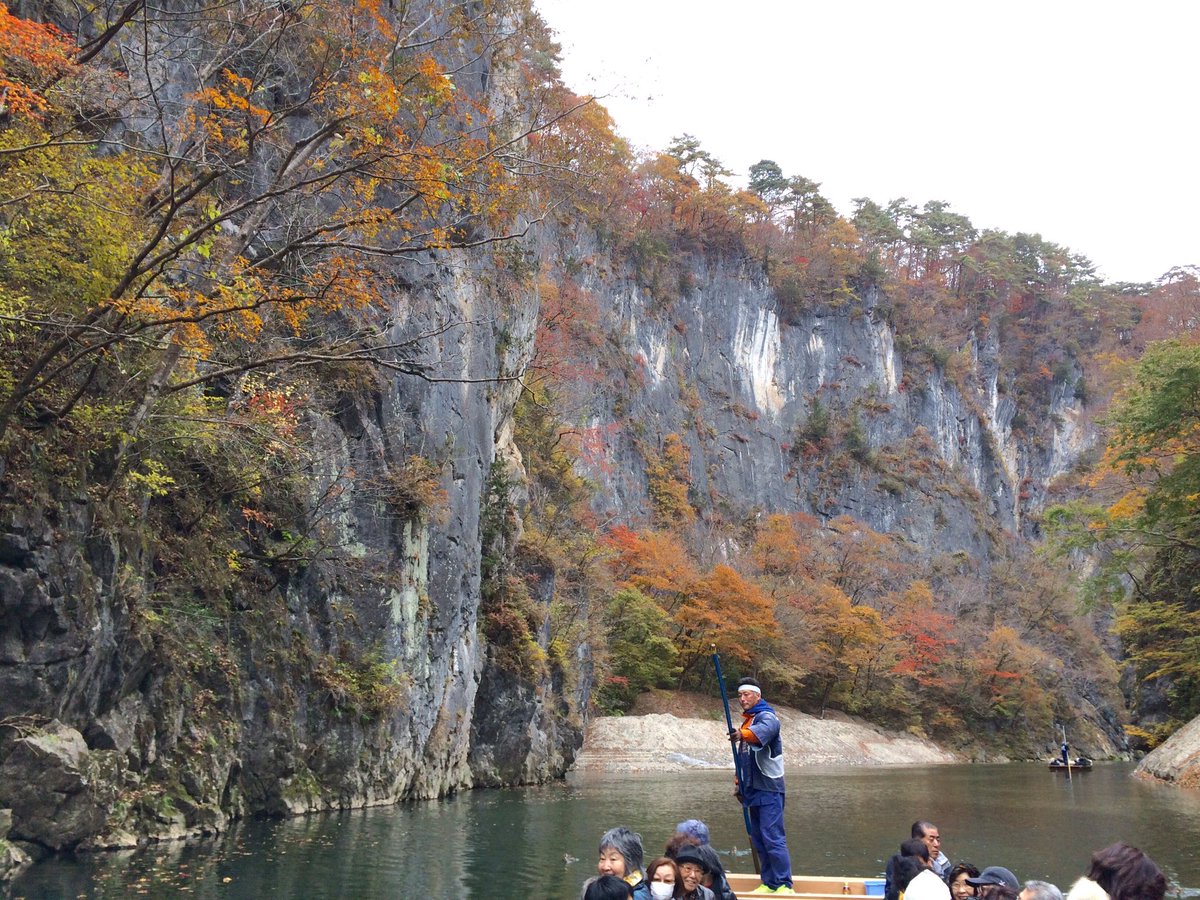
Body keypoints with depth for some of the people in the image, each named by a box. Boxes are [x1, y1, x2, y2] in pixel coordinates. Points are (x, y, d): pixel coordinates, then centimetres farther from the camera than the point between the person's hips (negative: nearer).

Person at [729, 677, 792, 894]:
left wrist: (743, 734, -53)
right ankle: (769, 884, 18)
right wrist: (739, 783, 21)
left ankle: (785, 885, -8)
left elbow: (763, 730, -35)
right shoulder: (747, 722, 18)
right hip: (754, 791, 9)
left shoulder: (767, 717, -9)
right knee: (759, 841, 11)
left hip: (769, 790, -9)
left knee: (773, 839, -11)